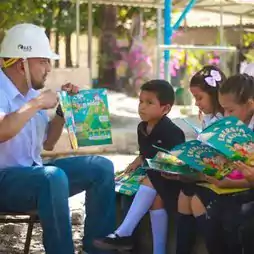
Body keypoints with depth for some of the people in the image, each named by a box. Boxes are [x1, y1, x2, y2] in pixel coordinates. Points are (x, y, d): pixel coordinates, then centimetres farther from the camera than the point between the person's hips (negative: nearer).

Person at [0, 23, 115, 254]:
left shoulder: (31, 91, 10)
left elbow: (47, 144, 18)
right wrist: (36, 104, -24)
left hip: (33, 173, 9)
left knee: (101, 167, 0)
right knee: (53, 177, -37)